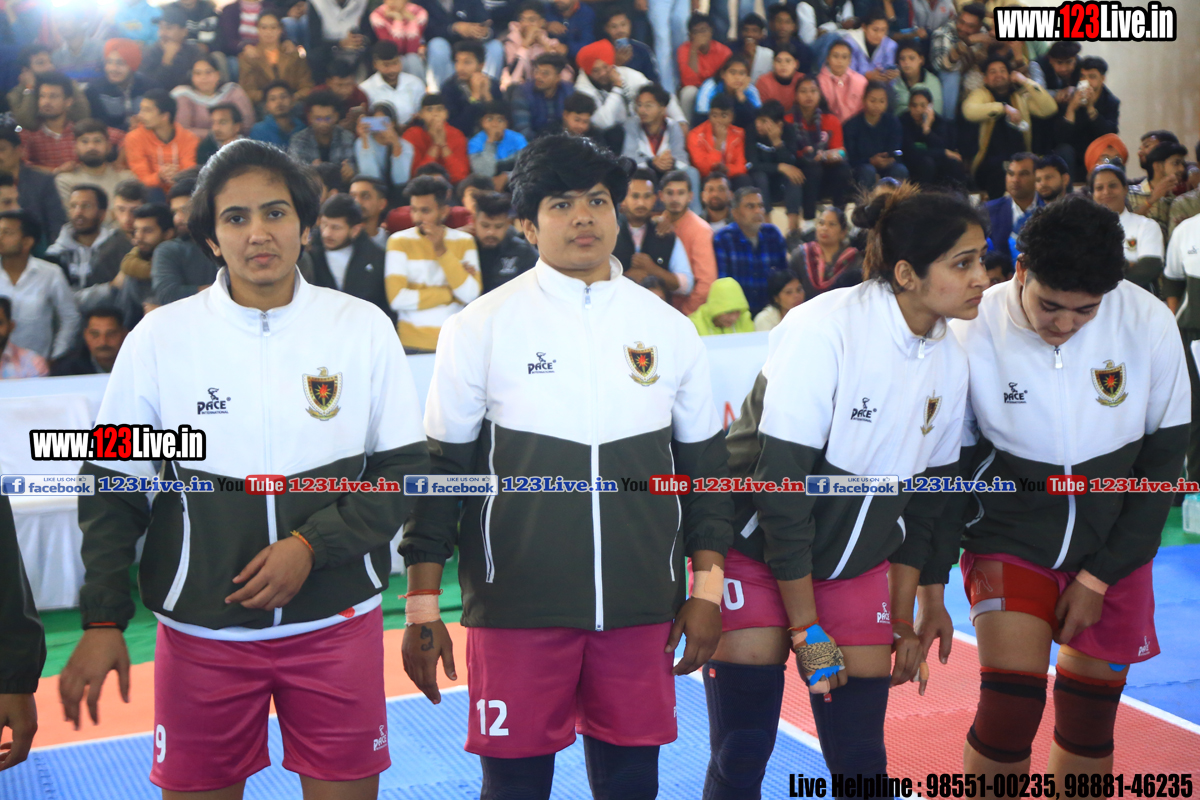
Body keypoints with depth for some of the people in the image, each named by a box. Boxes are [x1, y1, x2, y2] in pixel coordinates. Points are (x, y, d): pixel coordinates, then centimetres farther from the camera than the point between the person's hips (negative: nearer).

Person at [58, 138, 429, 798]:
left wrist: (312, 544, -13)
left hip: (338, 619, 1)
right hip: (202, 626, 0)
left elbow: (405, 471, 0)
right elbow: (113, 489, 3)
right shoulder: (159, 337, -3)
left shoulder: (364, 329, -3)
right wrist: (103, 620, -5)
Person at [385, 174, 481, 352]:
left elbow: (470, 295, -10)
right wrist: (451, 294, -9)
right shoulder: (399, 241, -3)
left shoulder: (464, 241, 3)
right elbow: (397, 299, -15)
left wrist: (442, 251, -14)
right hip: (412, 343, -1)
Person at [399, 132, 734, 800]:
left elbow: (704, 464, 12)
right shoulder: (482, 326, -2)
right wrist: (423, 607, -2)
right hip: (516, 606, -2)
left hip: (640, 606, 3)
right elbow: (439, 468, 0)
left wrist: (707, 590, 9)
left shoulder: (669, 329, 7)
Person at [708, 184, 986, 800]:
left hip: (856, 563, 5)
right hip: (755, 553, -5)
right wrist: (806, 627, -17)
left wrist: (904, 620, 7)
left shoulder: (950, 362, -2)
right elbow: (782, 488, -21)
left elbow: (922, 499, 8)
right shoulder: (823, 328, -22)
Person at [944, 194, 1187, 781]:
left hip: (1113, 552, 2)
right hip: (1009, 542, -2)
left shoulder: (1150, 323, -14)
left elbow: (1163, 458, -4)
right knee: (1009, 709, -16)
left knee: (1089, 725, 8)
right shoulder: (972, 335, -18)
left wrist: (1099, 577, -6)